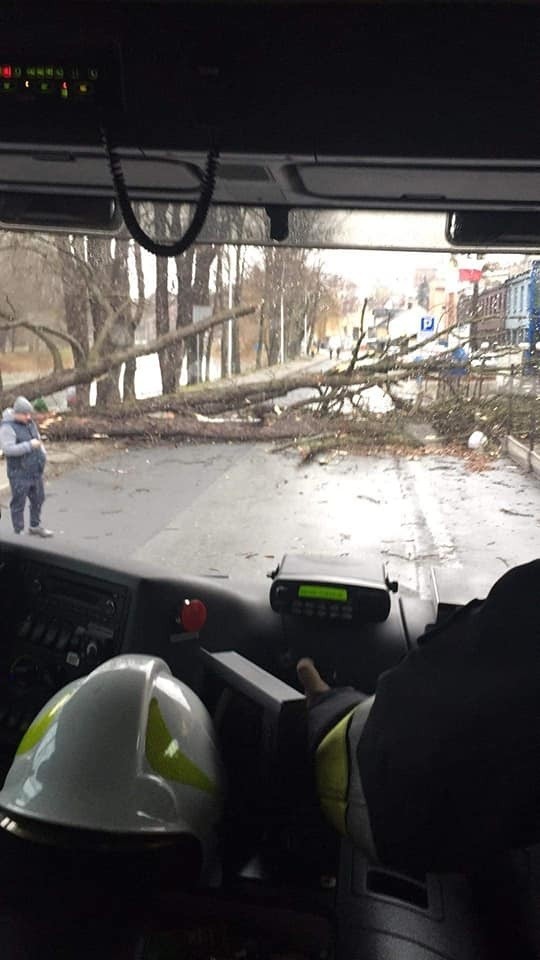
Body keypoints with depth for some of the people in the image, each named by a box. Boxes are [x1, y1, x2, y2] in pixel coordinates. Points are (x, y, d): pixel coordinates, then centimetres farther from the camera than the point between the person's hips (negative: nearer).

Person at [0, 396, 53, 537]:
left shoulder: (29, 423, 7)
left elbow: (38, 440, 20)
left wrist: (42, 454, 5)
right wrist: (29, 445, -26)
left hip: (35, 471, 7)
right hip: (19, 473, -7)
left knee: (38, 499, 16)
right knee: (19, 503, 1)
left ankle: (35, 526, 34)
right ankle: (18, 532, 13)